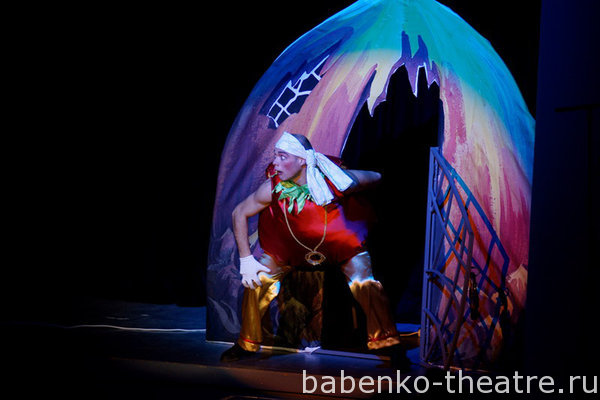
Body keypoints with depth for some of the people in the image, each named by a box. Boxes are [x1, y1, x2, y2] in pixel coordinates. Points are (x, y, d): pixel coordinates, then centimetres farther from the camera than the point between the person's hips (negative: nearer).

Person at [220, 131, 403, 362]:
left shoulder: (335, 179, -31)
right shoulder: (273, 188, -27)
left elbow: (375, 178, -12)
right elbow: (239, 213, -12)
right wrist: (246, 259, -15)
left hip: (343, 243, -2)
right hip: (289, 247, 2)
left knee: (366, 286, -17)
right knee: (256, 281, -7)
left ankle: (387, 341, 5)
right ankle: (247, 344, 15)